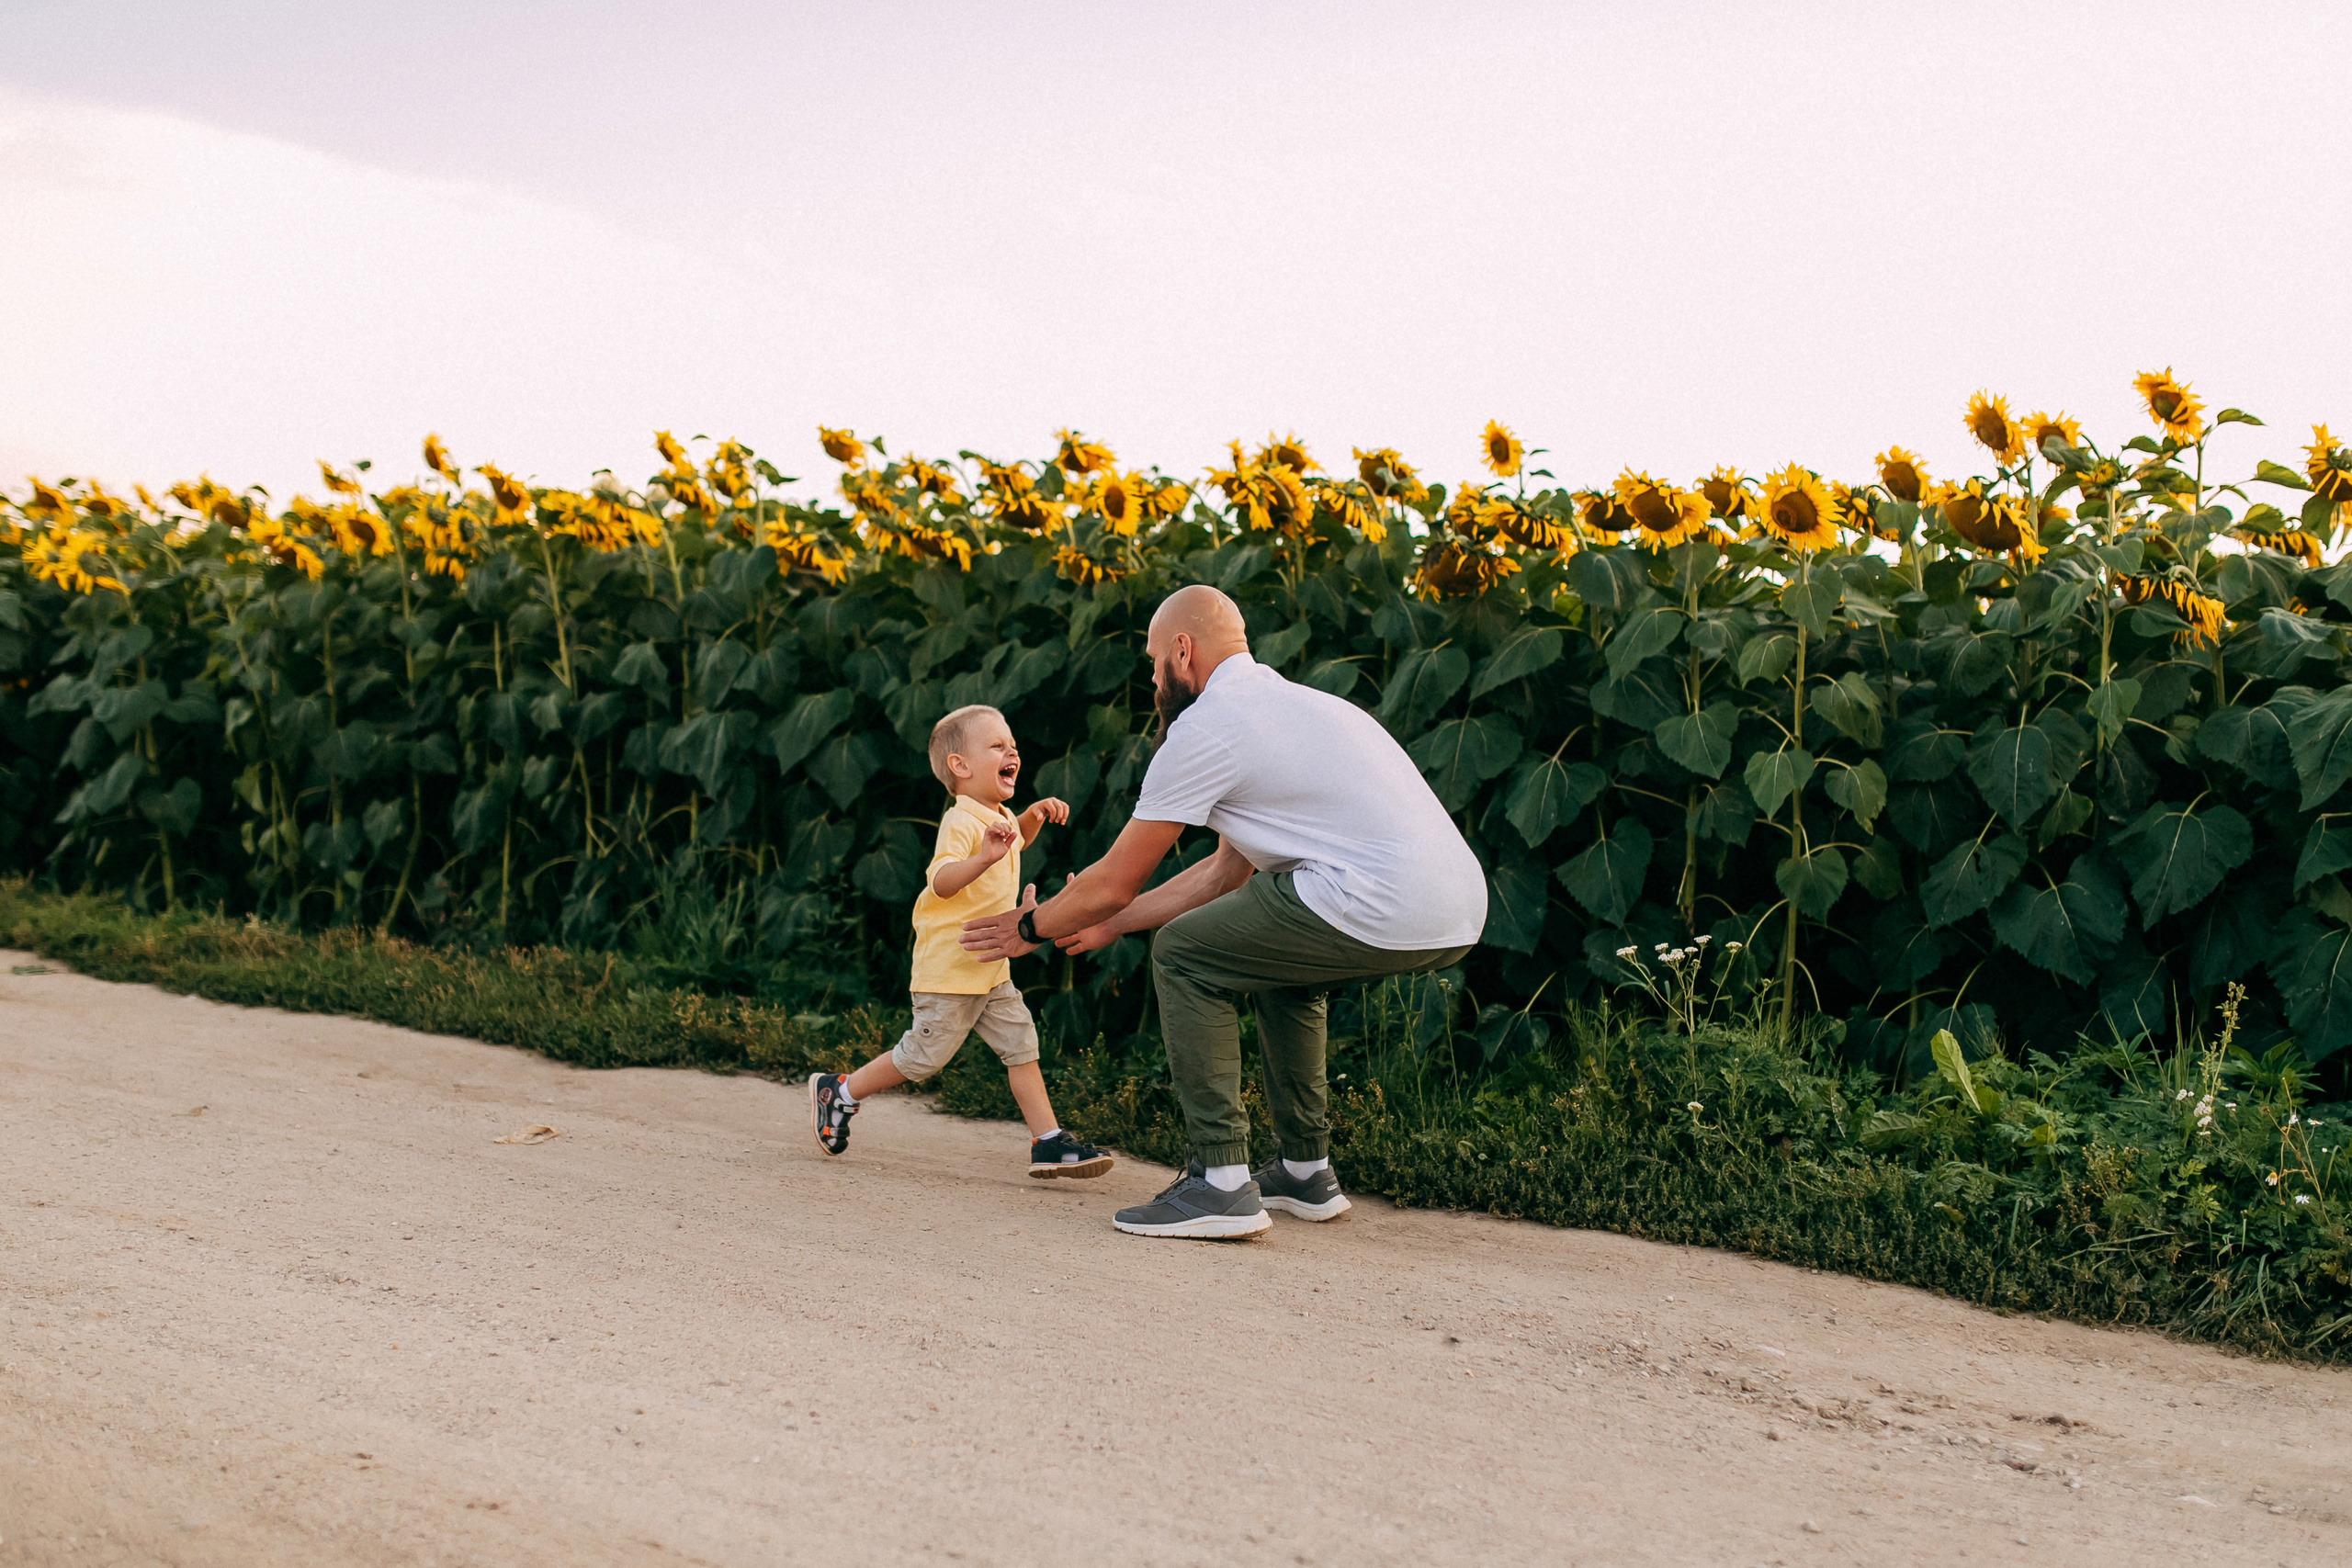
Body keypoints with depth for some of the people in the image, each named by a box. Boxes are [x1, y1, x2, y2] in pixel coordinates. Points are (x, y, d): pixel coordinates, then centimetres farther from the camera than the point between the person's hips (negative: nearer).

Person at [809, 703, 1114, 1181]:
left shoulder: (998, 817, 11)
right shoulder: (961, 823, -19)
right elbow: (941, 881, -34)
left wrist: (1034, 816, 17)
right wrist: (983, 859, -52)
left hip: (990, 969, 9)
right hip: (949, 968, -9)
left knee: (1021, 1044, 3)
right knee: (923, 1055, 0)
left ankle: (1048, 1142, 4)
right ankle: (838, 1093, 19)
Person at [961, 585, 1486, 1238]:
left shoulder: (1206, 725, 0)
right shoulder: (1288, 700, 28)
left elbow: (1113, 884, 6)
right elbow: (1225, 873, 34)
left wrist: (1031, 928, 25)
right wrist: (1112, 924, 40)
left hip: (1380, 909, -9)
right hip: (1460, 911, 9)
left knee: (1183, 956, 5)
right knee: (1280, 960, 32)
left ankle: (1221, 1182, 1)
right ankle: (1306, 1171, 32)